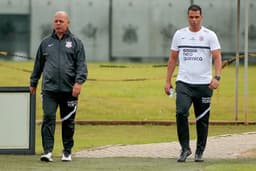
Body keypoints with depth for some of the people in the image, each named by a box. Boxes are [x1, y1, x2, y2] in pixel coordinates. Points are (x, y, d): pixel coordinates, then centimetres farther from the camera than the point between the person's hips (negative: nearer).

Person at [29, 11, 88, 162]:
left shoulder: (76, 42, 7)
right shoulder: (46, 43, 14)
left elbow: (82, 65, -1)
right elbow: (38, 65, 22)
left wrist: (79, 82, -15)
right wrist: (33, 83, 23)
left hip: (69, 91, -1)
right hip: (49, 89, 1)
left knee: (68, 122, 6)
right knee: (48, 118, -12)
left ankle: (67, 152, 17)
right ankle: (47, 151, -15)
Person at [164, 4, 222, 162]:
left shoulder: (210, 35, 1)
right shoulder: (179, 34, 8)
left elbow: (217, 57, -6)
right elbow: (173, 58, 14)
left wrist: (217, 77, -21)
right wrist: (168, 81, 9)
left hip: (204, 84, -1)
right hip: (183, 83, 1)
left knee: (202, 119, 4)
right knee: (181, 113, -18)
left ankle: (200, 152, 18)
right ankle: (185, 148, -7)